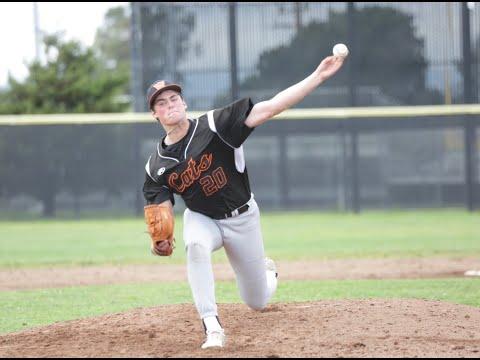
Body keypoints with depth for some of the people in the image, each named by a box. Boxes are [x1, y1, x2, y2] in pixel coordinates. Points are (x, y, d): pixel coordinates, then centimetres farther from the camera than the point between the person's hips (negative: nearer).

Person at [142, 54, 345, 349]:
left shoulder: (214, 125, -20)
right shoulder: (156, 165, -10)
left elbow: (270, 108, -27)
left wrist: (319, 77, -36)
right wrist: (161, 240, -32)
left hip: (242, 218, -1)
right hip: (202, 218, 1)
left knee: (258, 303, 9)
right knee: (196, 245, -38)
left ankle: (268, 271, 48)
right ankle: (212, 327, -35)